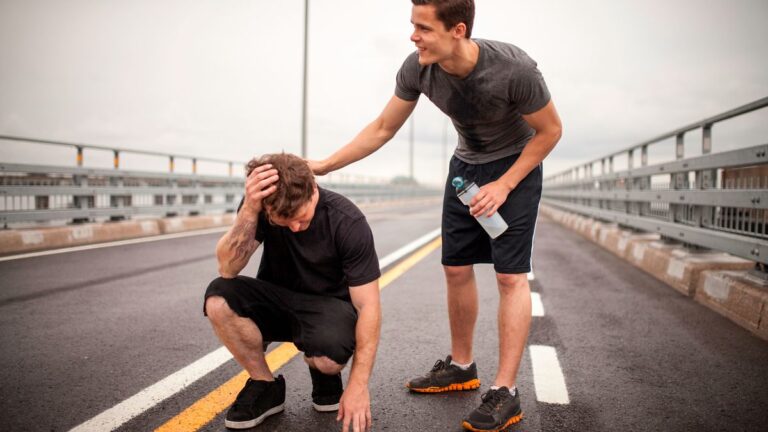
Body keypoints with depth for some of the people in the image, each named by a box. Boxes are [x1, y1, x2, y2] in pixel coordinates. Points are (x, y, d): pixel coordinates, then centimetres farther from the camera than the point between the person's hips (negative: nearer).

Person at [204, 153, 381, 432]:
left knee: (328, 358, -36)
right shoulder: (258, 206, -16)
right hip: (277, 299, 3)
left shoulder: (348, 222, -24)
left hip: (329, 305, -3)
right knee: (218, 300, -27)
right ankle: (266, 386, -4)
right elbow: (228, 269, -25)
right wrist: (248, 210, -40)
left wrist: (358, 384, -28)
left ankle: (325, 374, 5)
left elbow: (368, 305, -23)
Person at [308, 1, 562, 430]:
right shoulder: (418, 69, -19)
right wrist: (324, 165, -11)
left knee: (511, 275, -12)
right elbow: (382, 129, -6)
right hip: (466, 164, 5)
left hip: (516, 165, -5)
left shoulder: (513, 68, -31)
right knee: (456, 268, 6)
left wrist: (504, 186, -22)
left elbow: (550, 130, -15)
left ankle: (505, 393, -7)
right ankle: (461, 366, 23)